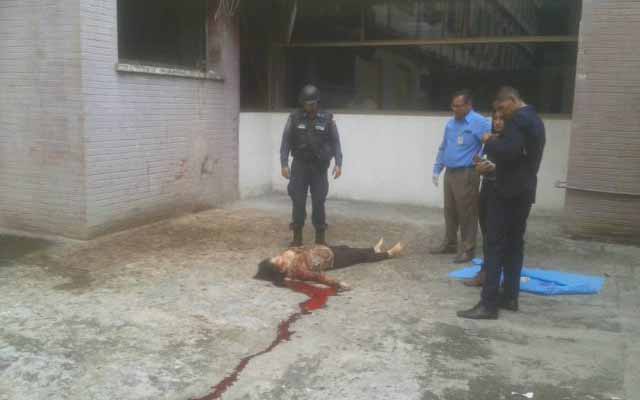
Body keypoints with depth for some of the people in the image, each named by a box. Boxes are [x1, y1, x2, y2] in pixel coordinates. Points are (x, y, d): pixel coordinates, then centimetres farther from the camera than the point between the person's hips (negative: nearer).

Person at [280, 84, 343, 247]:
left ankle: (320, 237, 13)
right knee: (298, 202, 1)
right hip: (299, 166, 0)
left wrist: (338, 164, -9)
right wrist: (284, 164, -9)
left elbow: (335, 142, 1)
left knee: (319, 202, 2)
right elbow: (286, 142, -1)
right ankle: (297, 237, 11)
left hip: (319, 167, 0)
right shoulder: (294, 118, -1)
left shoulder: (327, 119, -1)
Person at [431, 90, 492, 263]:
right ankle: (449, 244, 28)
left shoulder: (480, 123, -12)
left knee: (467, 213, -2)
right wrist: (437, 169, 18)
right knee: (449, 211, 15)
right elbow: (443, 148, 20)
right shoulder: (451, 123, 12)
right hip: (450, 173, 8)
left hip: (466, 175, -7)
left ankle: (467, 249, 7)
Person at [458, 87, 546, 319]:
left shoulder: (518, 119, -14)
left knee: (496, 245, -9)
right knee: (514, 243, 13)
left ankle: (488, 304, -9)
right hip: (524, 190, 10)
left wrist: (490, 142, -9)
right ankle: (510, 297, 18)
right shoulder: (534, 119, 18)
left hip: (509, 191, -10)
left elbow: (508, 151, -26)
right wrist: (494, 165, 14)